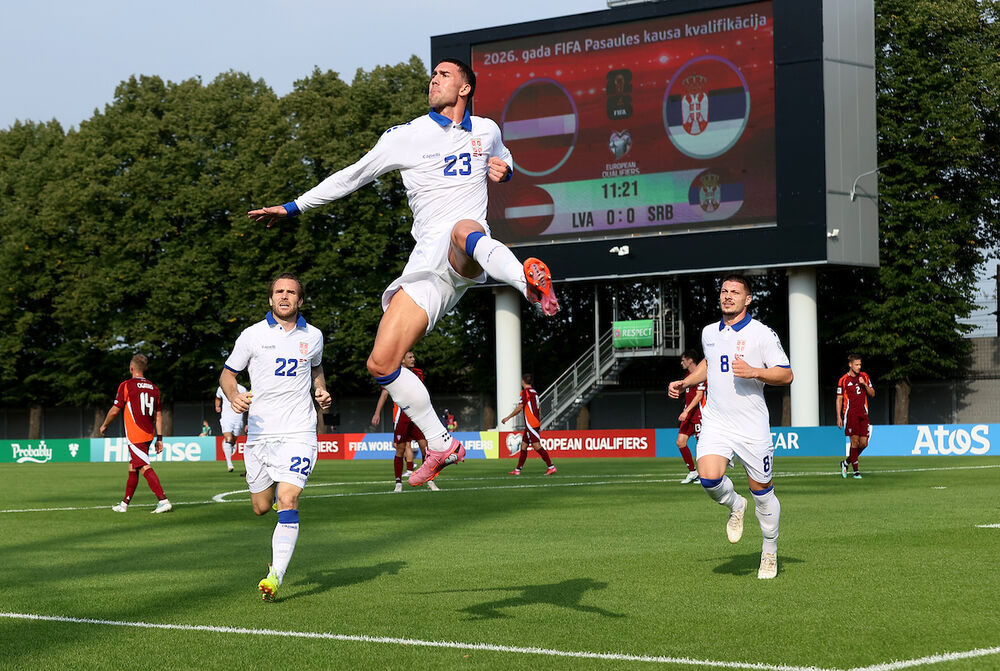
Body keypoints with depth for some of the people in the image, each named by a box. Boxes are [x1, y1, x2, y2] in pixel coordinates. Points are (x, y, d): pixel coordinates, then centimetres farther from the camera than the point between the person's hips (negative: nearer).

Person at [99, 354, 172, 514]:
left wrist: (104, 425, 15)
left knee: (145, 468, -13)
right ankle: (125, 504, 24)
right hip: (148, 435, 7)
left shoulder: (126, 385, -7)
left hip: (135, 437, -7)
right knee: (132, 468, 17)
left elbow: (114, 411, -3)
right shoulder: (153, 388, 11)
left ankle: (163, 501, -25)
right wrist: (159, 438, 13)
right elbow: (158, 415, 11)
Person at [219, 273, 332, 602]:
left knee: (287, 502, -16)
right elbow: (227, 373, 9)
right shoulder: (253, 335, 1)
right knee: (261, 507, 7)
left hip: (298, 432, -1)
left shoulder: (313, 336, 8)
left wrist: (321, 391, 8)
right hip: (260, 432, 1)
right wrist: (234, 397, -12)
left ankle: (275, 576, -17)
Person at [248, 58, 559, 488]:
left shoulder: (486, 130, 15)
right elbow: (353, 175, 20)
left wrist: (503, 170, 10)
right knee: (381, 363, -9)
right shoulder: (405, 137, 12)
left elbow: (502, 162, 36)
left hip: (467, 258, -3)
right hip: (427, 262, 3)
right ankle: (440, 444, 5)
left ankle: (531, 282, -66)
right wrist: (293, 207, 21)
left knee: (465, 230, -43)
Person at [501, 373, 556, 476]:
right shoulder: (534, 392, 16)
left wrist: (508, 418, -1)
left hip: (530, 424, -9)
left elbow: (519, 408, -12)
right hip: (536, 423, 9)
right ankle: (517, 470, 16)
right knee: (524, 445, 12)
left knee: (536, 446, -12)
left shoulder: (525, 392, -9)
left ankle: (551, 466, -17)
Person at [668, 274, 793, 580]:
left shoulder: (761, 334, -5)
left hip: (752, 427, -3)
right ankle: (735, 506, 13)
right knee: (709, 478, -21)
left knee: (762, 492, 4)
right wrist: (685, 382, 19)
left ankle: (770, 553, 24)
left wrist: (754, 372, -21)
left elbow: (786, 375, -6)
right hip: (716, 422, 3)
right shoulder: (709, 333, 11)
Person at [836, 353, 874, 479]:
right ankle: (856, 471, -5)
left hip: (863, 414, 4)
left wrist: (865, 385, -7)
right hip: (850, 414, -4)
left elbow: (872, 394, 12)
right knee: (855, 441, -11)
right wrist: (839, 417, -3)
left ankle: (846, 462, 19)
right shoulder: (843, 380, 0)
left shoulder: (864, 376, 11)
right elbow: (839, 399, 2)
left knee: (864, 443, -1)